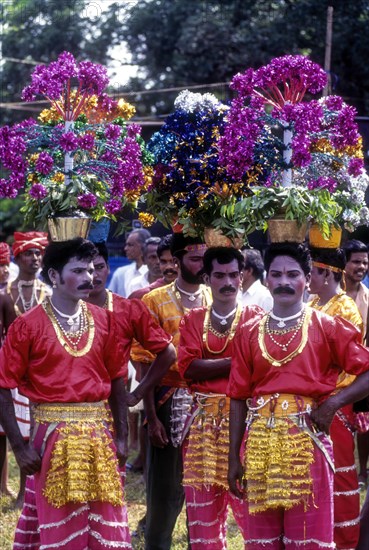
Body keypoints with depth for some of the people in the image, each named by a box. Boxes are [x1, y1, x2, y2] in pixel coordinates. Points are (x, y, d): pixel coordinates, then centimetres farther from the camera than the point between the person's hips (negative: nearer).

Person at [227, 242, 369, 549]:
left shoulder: (328, 328, 2)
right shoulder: (248, 333, 10)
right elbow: (239, 398, 10)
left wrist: (333, 403, -13)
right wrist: (234, 458, 7)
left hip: (307, 440, -3)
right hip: (260, 443, 3)